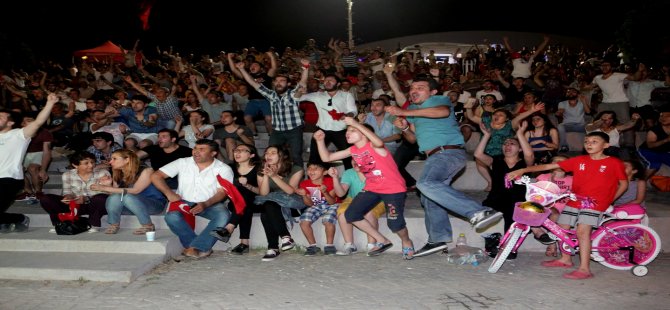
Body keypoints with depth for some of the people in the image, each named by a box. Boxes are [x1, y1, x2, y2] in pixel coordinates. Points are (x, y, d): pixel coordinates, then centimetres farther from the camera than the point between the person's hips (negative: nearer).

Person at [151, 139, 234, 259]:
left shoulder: (224, 169, -1)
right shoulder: (183, 163, 2)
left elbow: (222, 192, -11)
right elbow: (155, 176, 1)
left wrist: (205, 204, -30)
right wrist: (169, 193, -15)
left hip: (210, 204, -1)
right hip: (185, 202, 1)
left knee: (223, 215, -33)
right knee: (172, 217, -31)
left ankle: (195, 247, -30)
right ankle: (203, 247, -22)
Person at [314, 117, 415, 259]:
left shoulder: (373, 146, -17)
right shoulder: (352, 150, 3)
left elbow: (379, 142, -45)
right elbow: (326, 157, 6)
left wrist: (356, 123, -45)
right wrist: (320, 140, -9)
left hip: (394, 189, -7)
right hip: (372, 189, 7)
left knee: (394, 223, -18)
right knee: (351, 215, -3)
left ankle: (406, 242, 20)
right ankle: (382, 241, 13)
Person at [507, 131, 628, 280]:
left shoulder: (614, 163, -1)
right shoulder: (579, 160, 5)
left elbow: (624, 183, 10)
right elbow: (548, 166, 1)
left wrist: (609, 200, 1)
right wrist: (522, 170, -6)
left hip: (595, 202, -5)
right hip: (574, 200, 5)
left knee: (582, 230, -21)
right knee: (562, 227, 8)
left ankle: (584, 269, -18)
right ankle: (565, 259, 29)